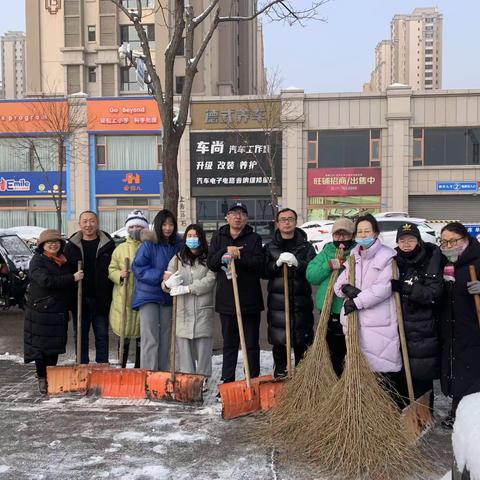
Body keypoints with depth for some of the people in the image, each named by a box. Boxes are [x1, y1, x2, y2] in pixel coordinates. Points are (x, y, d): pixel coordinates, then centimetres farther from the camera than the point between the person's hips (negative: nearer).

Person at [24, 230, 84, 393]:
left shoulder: (62, 261, 13)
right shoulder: (37, 261, -8)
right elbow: (46, 281, -25)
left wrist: (67, 308, 22)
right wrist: (73, 278, -23)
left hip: (59, 313, 6)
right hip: (40, 311, -6)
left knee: (55, 346, 11)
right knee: (40, 346, 1)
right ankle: (42, 379, 11)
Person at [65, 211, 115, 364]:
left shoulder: (107, 245, 2)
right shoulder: (71, 246, 6)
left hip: (100, 300, -1)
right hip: (79, 300, 2)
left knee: (102, 335, 6)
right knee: (80, 336, 9)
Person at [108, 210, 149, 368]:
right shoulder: (120, 249, 10)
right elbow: (111, 269, 11)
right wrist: (120, 275, -9)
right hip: (123, 298, 1)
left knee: (142, 336, 6)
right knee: (123, 334, 6)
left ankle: (139, 368, 19)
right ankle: (122, 367, 17)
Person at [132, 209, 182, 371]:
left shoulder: (177, 245, 4)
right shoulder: (148, 244, -10)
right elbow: (138, 268, -12)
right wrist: (161, 276, -20)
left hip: (168, 297, 5)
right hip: (148, 295, -5)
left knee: (166, 338, 12)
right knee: (150, 339, -6)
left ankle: (163, 373, 22)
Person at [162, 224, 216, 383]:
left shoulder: (209, 259, 4)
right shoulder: (177, 258, 14)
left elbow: (210, 280, -10)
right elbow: (165, 283, 9)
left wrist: (187, 288, -15)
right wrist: (168, 284, -16)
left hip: (203, 310, -2)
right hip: (182, 310, 2)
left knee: (203, 346, 0)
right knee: (184, 346, 1)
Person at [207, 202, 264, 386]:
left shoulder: (254, 239, 3)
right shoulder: (218, 238, 10)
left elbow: (259, 263, -11)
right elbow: (211, 263, -1)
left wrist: (238, 256, -18)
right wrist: (226, 251, -14)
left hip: (250, 299, -2)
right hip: (226, 299, 2)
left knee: (251, 344, 6)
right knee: (229, 344, 10)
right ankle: (227, 381, 18)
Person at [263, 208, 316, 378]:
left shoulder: (306, 247, 8)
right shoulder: (270, 247, 10)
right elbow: (264, 272, 2)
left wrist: (297, 263, -19)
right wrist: (277, 263, -16)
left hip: (301, 300, 0)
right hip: (277, 301, 0)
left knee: (302, 342, 2)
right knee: (278, 341, 2)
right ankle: (279, 373, 15)